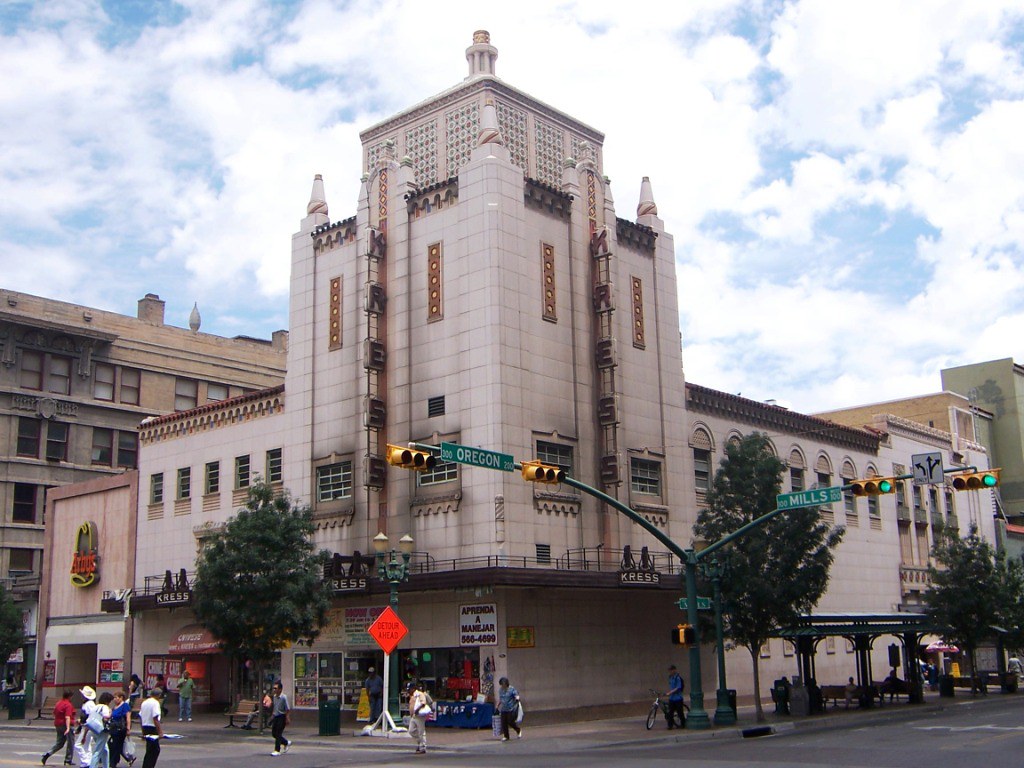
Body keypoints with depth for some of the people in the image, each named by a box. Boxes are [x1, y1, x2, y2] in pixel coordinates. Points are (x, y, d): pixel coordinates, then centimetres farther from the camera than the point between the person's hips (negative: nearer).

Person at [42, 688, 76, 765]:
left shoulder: (59, 703, 9)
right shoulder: (68, 705, -16)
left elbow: (54, 713, 21)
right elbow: (67, 717, -25)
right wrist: (68, 728, -30)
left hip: (58, 725, 8)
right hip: (66, 725, -8)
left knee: (59, 742, 17)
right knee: (70, 742, 5)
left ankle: (47, 754, 0)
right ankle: (68, 760, 10)